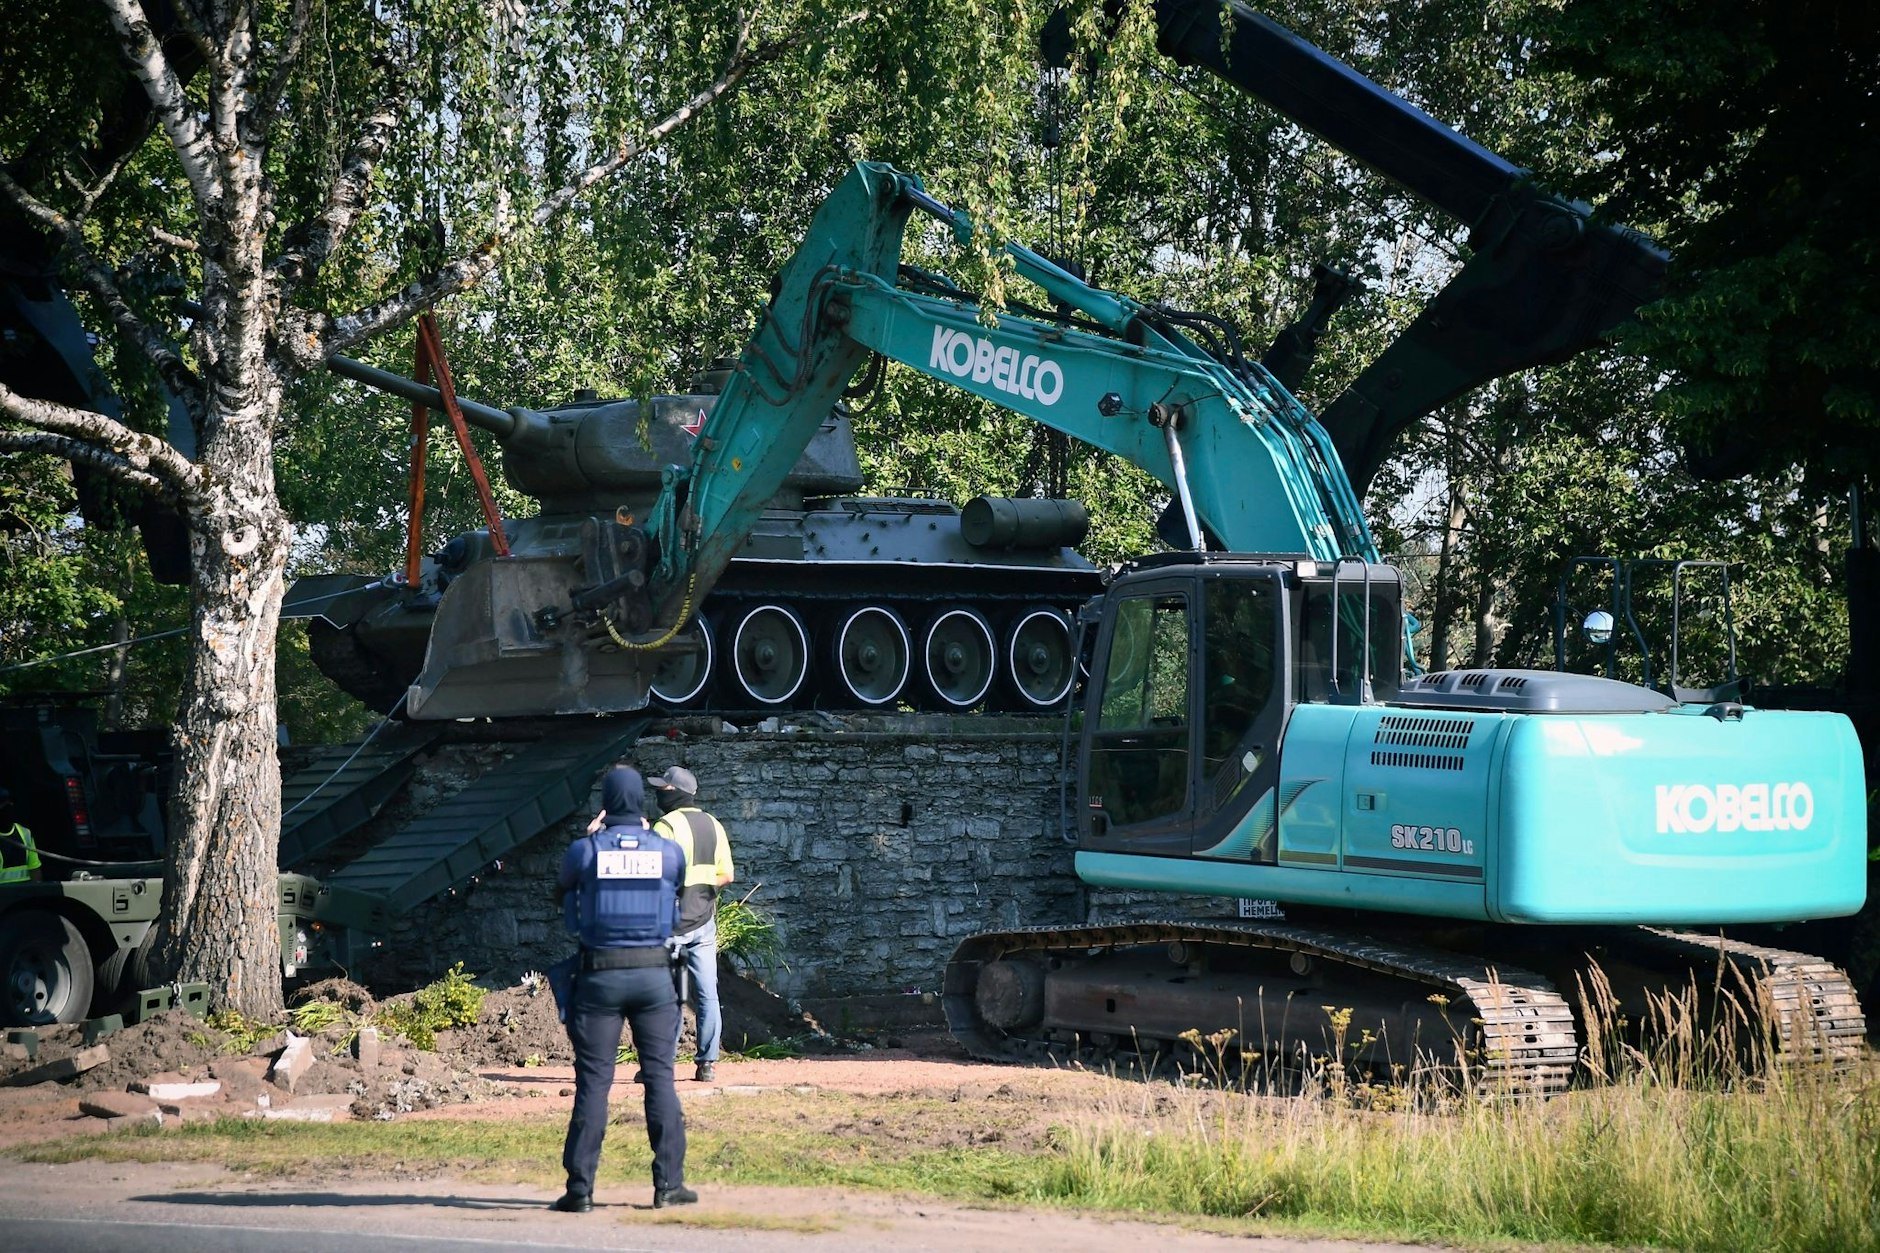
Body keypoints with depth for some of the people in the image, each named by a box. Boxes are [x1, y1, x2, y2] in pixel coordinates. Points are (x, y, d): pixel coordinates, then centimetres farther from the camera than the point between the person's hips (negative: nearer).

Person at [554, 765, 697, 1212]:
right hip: (654, 974, 1)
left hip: (600, 975, -1)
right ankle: (669, 1183, 5)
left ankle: (580, 1188, 2)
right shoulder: (668, 852, -1)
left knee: (593, 1082, 2)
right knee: (661, 1077, 6)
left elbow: (562, 890, 12)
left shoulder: (585, 851, -6)